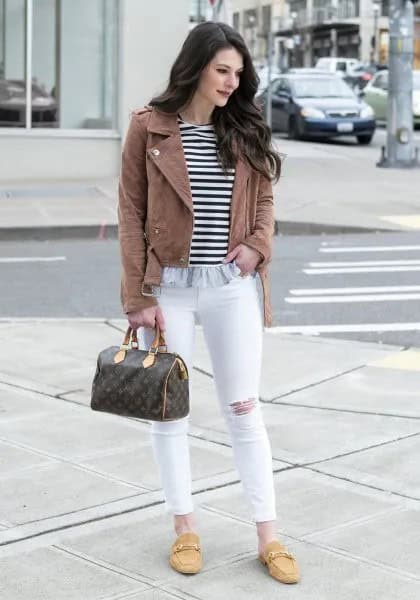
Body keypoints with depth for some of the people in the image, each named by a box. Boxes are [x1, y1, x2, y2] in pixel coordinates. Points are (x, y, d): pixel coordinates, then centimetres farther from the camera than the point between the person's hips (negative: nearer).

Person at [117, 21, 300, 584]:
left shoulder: (244, 129, 4)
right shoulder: (149, 126, -5)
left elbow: (264, 198, 14)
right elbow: (131, 214, -5)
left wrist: (257, 245, -7)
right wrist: (137, 297, -9)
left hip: (232, 286, 2)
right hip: (169, 288, -2)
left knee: (244, 407, 5)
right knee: (169, 408, 7)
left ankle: (268, 536, 13)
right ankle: (185, 528, 21)